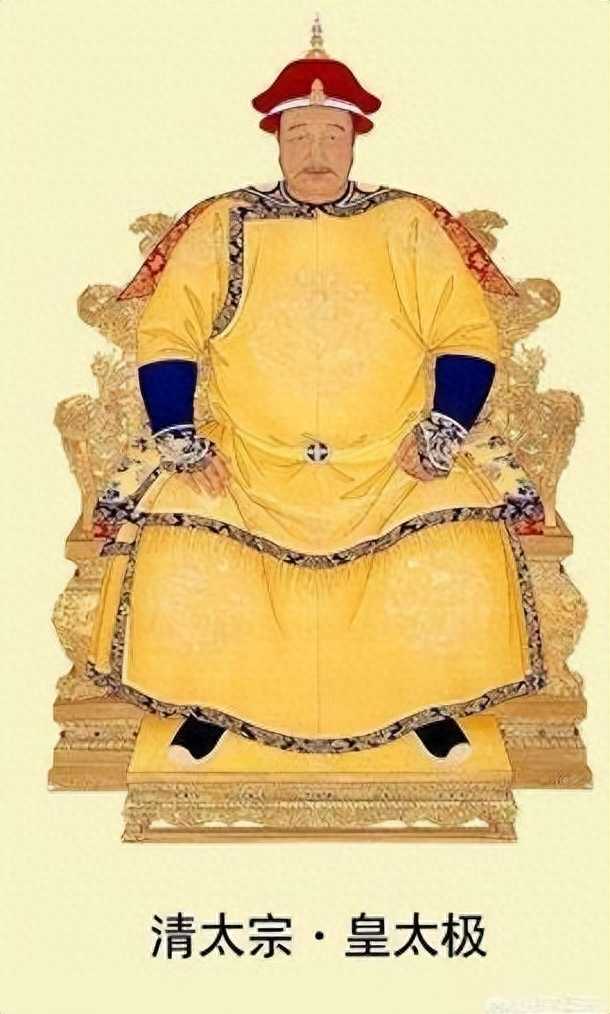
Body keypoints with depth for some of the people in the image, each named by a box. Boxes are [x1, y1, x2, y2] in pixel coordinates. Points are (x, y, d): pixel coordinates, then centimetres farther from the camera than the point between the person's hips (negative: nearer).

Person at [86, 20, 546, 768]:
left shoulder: (411, 225, 7)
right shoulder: (221, 226, 7)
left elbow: (468, 337, 3)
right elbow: (167, 338, 3)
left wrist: (441, 431, -11)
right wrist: (181, 441, -9)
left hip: (394, 464, 0)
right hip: (243, 464, 0)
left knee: (461, 562, -23)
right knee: (176, 564, -23)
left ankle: (431, 702, 5)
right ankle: (207, 703, 5)